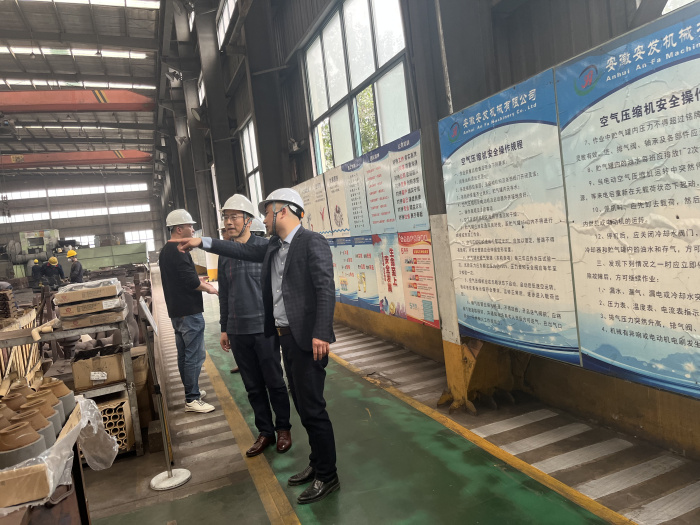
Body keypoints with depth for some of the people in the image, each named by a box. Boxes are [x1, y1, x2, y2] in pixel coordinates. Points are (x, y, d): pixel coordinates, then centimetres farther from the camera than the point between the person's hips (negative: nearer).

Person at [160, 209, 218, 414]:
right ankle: (192, 400, -1)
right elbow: (192, 281, -23)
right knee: (195, 356, -5)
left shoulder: (165, 251, 15)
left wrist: (200, 282, 14)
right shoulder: (178, 251, -18)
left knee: (184, 354, 16)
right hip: (189, 312, -11)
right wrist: (208, 288, -6)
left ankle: (191, 390, 27)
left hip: (176, 311, 11)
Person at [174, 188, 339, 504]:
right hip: (287, 336, 9)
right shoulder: (274, 247, 13)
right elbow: (245, 251, 21)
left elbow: (326, 289, -20)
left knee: (312, 408, 0)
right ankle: (317, 464, 33)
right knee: (303, 405, 18)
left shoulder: (312, 242, -14)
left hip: (307, 339, -9)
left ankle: (327, 476, 16)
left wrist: (321, 334, -26)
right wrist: (201, 242, 19)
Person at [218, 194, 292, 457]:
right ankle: (265, 431, 27)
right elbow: (224, 294, 15)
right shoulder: (224, 254, 9)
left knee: (274, 382, 7)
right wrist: (224, 328, 15)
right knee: (253, 386, 12)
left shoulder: (265, 247, -7)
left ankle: (283, 429, 25)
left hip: (264, 327, -4)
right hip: (238, 331, 5)